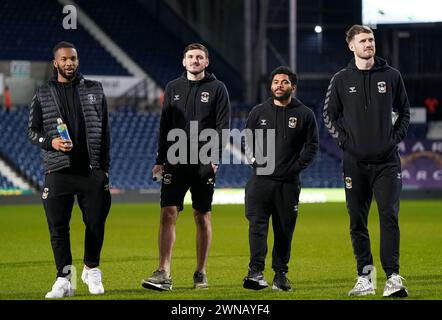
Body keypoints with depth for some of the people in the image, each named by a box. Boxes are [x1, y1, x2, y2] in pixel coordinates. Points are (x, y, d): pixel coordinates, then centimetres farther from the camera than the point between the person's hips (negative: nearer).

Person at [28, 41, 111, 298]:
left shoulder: (95, 90, 10)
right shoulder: (43, 95, 7)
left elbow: (105, 130, 11)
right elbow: (32, 130, 9)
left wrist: (105, 167, 6)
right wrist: (51, 142, -12)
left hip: (92, 171, 1)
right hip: (58, 171, -1)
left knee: (96, 223, 2)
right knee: (58, 228, -3)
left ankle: (92, 270, 24)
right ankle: (64, 280, 4)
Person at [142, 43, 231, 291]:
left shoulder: (217, 89, 4)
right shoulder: (173, 88, 12)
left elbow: (223, 126, -2)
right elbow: (165, 126, 14)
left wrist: (215, 157, -13)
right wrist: (160, 160, 7)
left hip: (204, 163, -2)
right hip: (176, 161, 2)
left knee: (203, 217, 4)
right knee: (168, 214, -9)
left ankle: (201, 273, 13)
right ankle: (164, 274, -12)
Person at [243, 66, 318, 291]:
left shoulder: (304, 114, 6)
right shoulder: (259, 112, 11)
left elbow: (312, 146, 8)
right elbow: (248, 139, 19)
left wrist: (297, 167, -2)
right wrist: (254, 161, 4)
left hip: (288, 184, 0)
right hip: (260, 180, 0)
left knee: (284, 230, 4)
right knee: (257, 224, -13)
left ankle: (280, 275, 10)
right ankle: (256, 271, -21)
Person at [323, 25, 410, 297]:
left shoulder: (391, 76, 5)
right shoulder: (342, 80, 4)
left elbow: (404, 111, 15)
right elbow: (329, 114, 13)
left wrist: (396, 138, 1)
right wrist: (343, 140, 1)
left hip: (386, 161, -1)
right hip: (355, 162, 1)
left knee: (389, 217, -12)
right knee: (357, 222, 5)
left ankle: (393, 278, -14)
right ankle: (365, 278, 13)